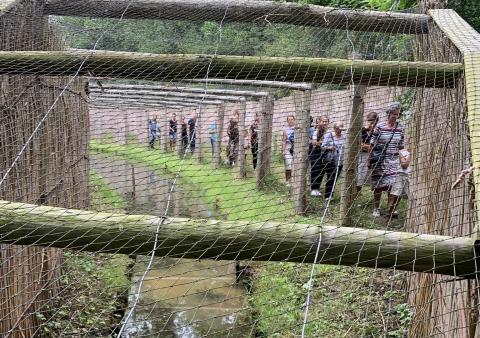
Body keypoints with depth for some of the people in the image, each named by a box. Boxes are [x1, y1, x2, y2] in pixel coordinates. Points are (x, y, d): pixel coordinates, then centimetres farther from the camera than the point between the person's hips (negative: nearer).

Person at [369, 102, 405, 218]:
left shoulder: (401, 128, 5)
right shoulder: (380, 126, -5)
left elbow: (401, 146, 12)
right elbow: (372, 144, -2)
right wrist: (370, 159, -2)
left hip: (394, 160, 2)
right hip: (380, 160, -2)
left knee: (392, 185, -8)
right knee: (378, 185, 7)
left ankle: (390, 209, -2)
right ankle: (376, 209, 22)